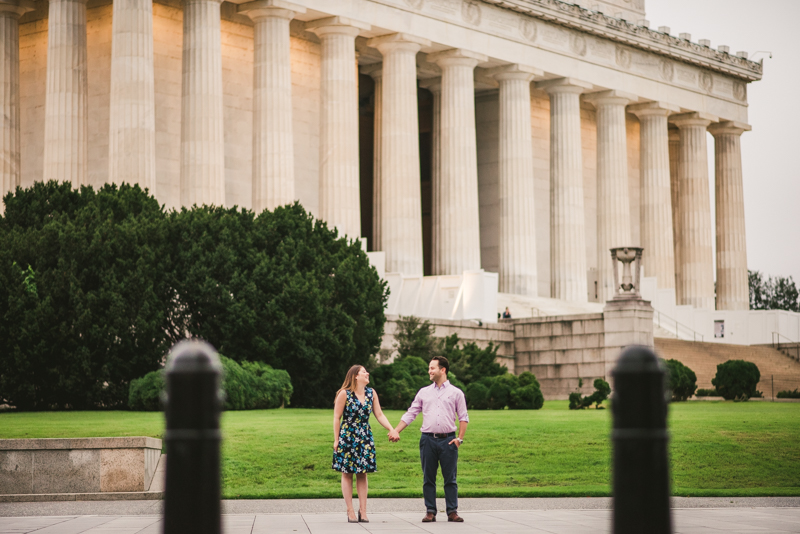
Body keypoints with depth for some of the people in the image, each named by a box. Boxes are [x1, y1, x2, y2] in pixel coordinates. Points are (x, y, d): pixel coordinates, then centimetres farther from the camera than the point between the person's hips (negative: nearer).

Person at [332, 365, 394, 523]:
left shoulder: (371, 393, 5)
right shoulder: (345, 394, -8)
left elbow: (379, 415, 7)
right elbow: (337, 418, -4)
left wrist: (392, 430, -6)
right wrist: (336, 440, -5)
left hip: (365, 438, 4)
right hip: (347, 438, -4)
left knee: (362, 473, 4)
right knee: (347, 474, 1)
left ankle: (363, 511, 7)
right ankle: (350, 511, 4)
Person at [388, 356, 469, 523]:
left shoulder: (456, 392, 6)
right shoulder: (424, 392, 12)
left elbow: (463, 417, 6)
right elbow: (410, 414, 13)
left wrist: (459, 438, -4)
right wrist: (396, 431, 5)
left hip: (448, 440, -2)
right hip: (428, 440, 2)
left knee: (450, 478, -1)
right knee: (428, 478, 3)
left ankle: (452, 512, 3)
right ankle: (430, 512, 8)